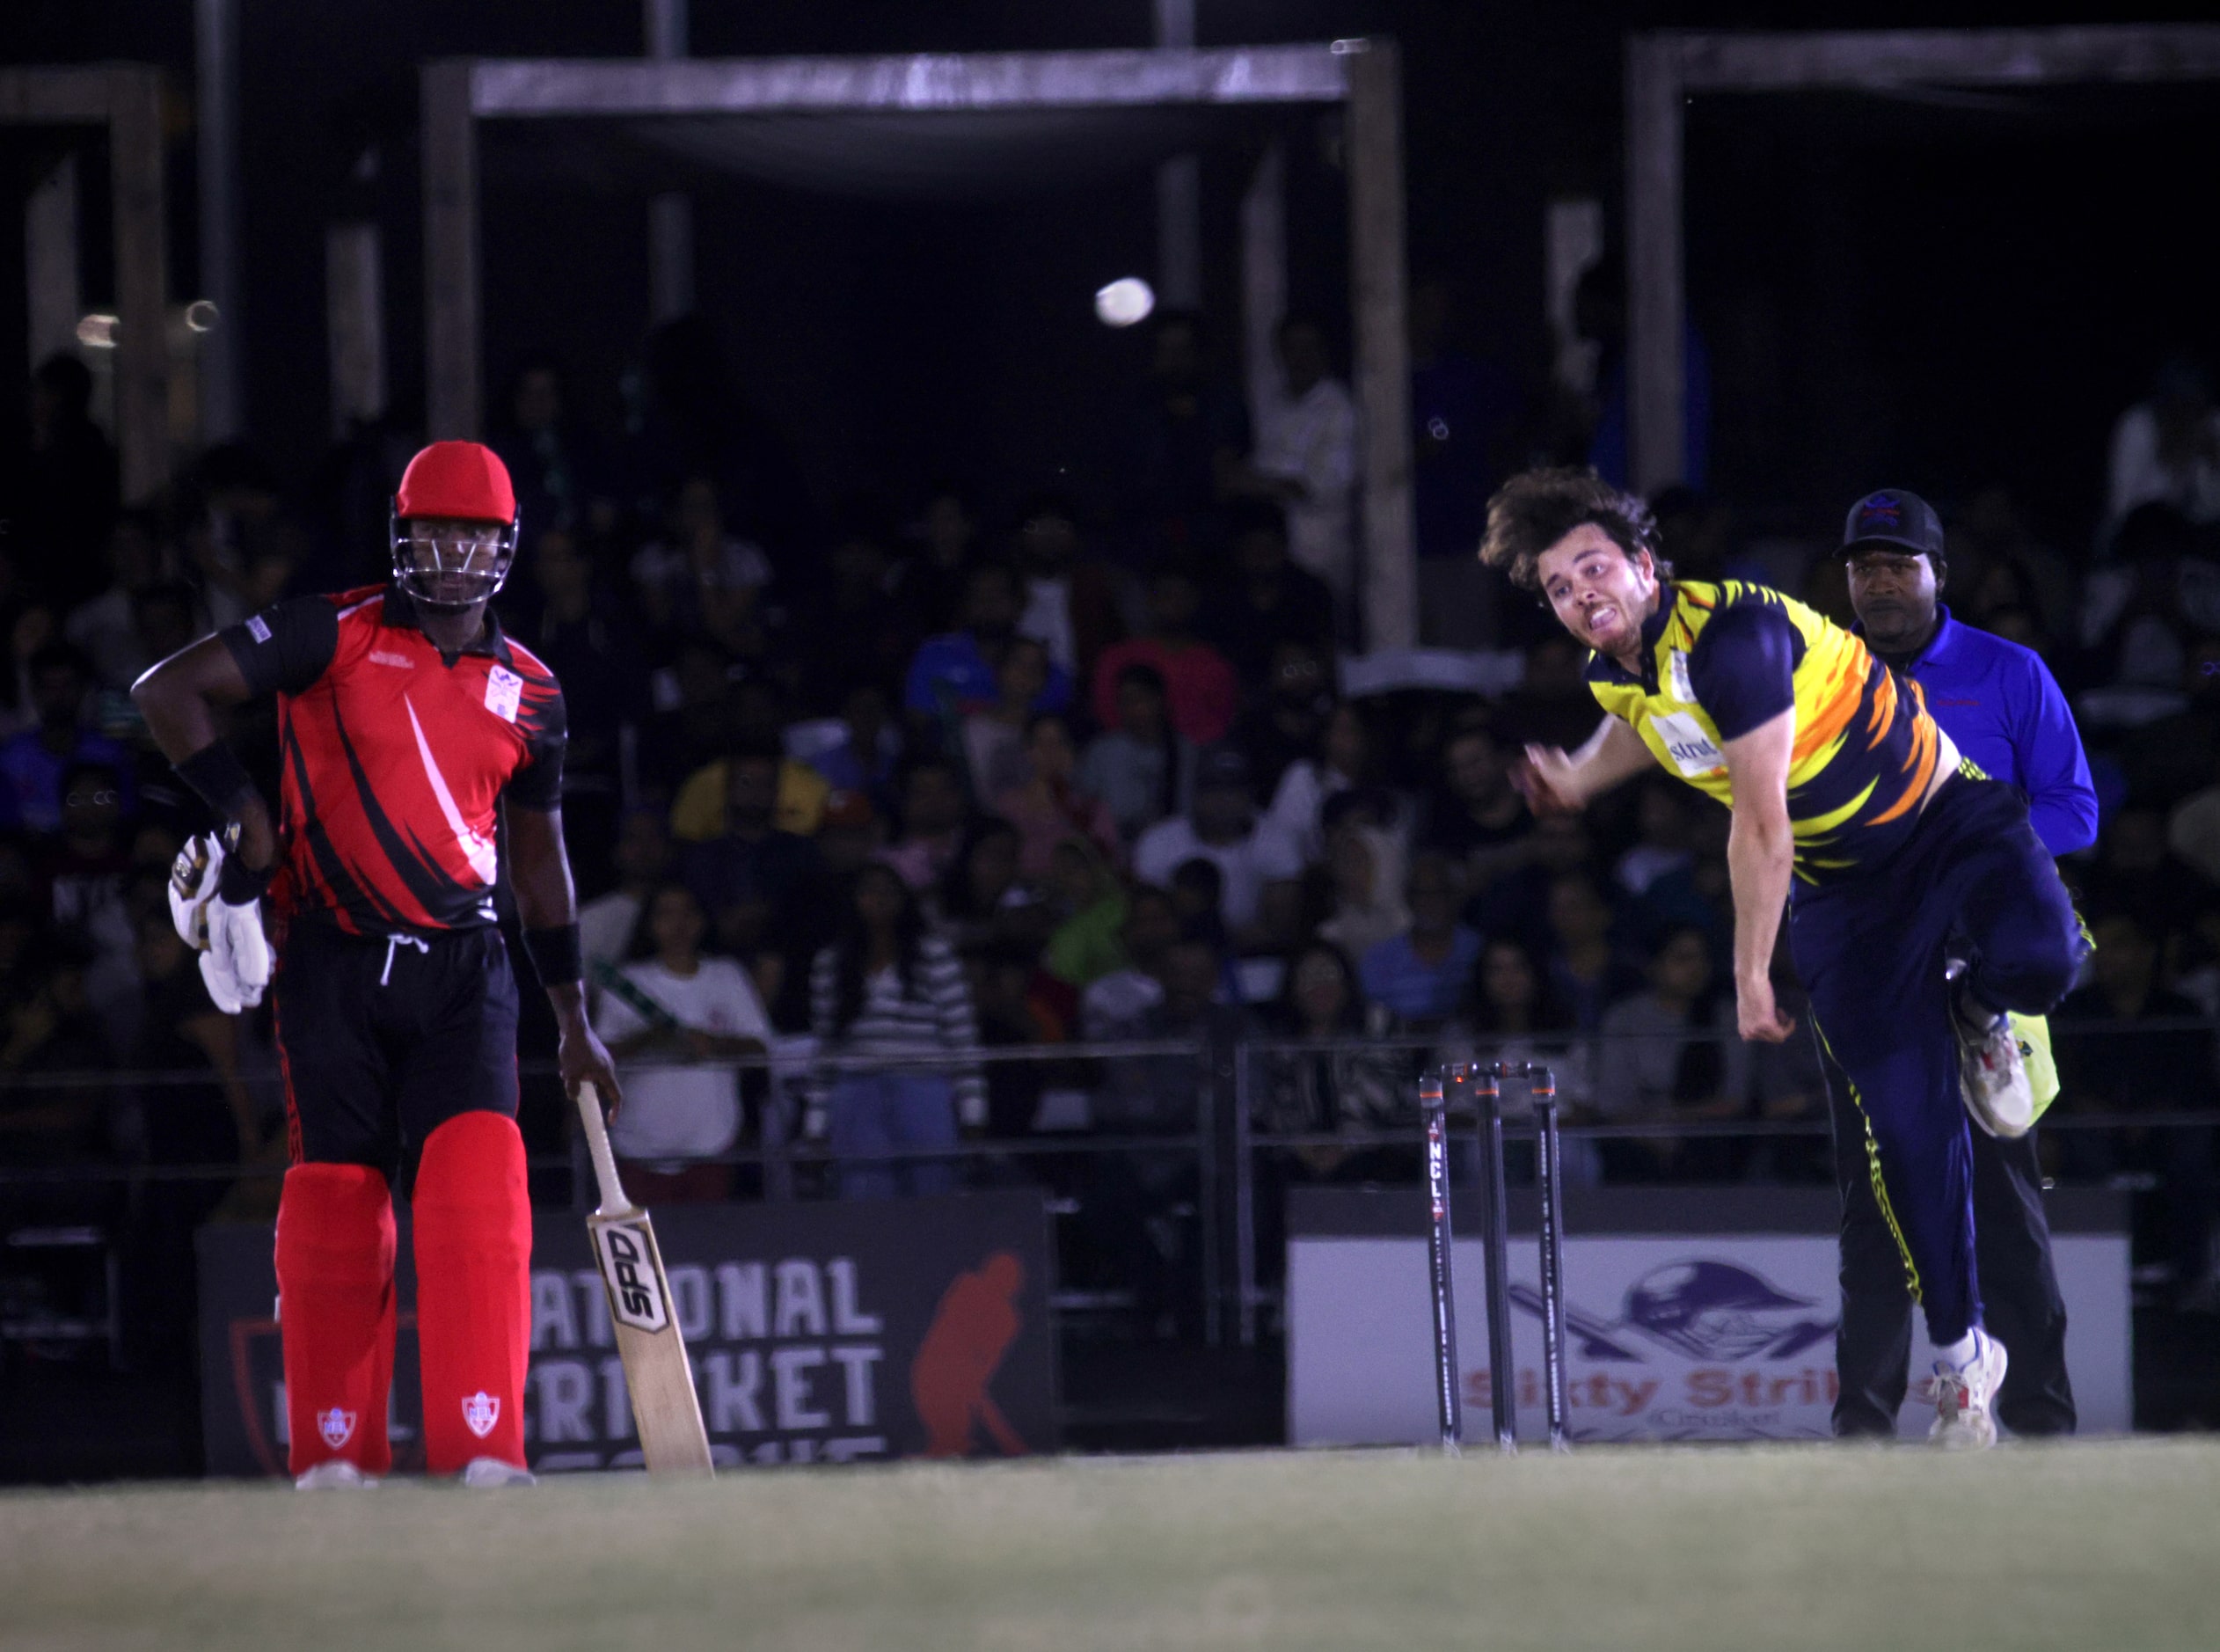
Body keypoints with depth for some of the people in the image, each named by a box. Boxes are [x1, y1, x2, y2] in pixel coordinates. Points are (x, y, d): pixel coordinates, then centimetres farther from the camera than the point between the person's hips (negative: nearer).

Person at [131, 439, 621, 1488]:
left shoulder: (529, 692, 11)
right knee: (335, 1202, 1)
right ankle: (335, 1451, 12)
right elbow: (167, 691, -4)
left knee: (479, 1186, -14)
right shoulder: (335, 636, -1)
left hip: (462, 969, 2)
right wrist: (237, 810, -11)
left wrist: (573, 1022, 22)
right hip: (334, 966, -2)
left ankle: (480, 1444, -15)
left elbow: (539, 855, 21)